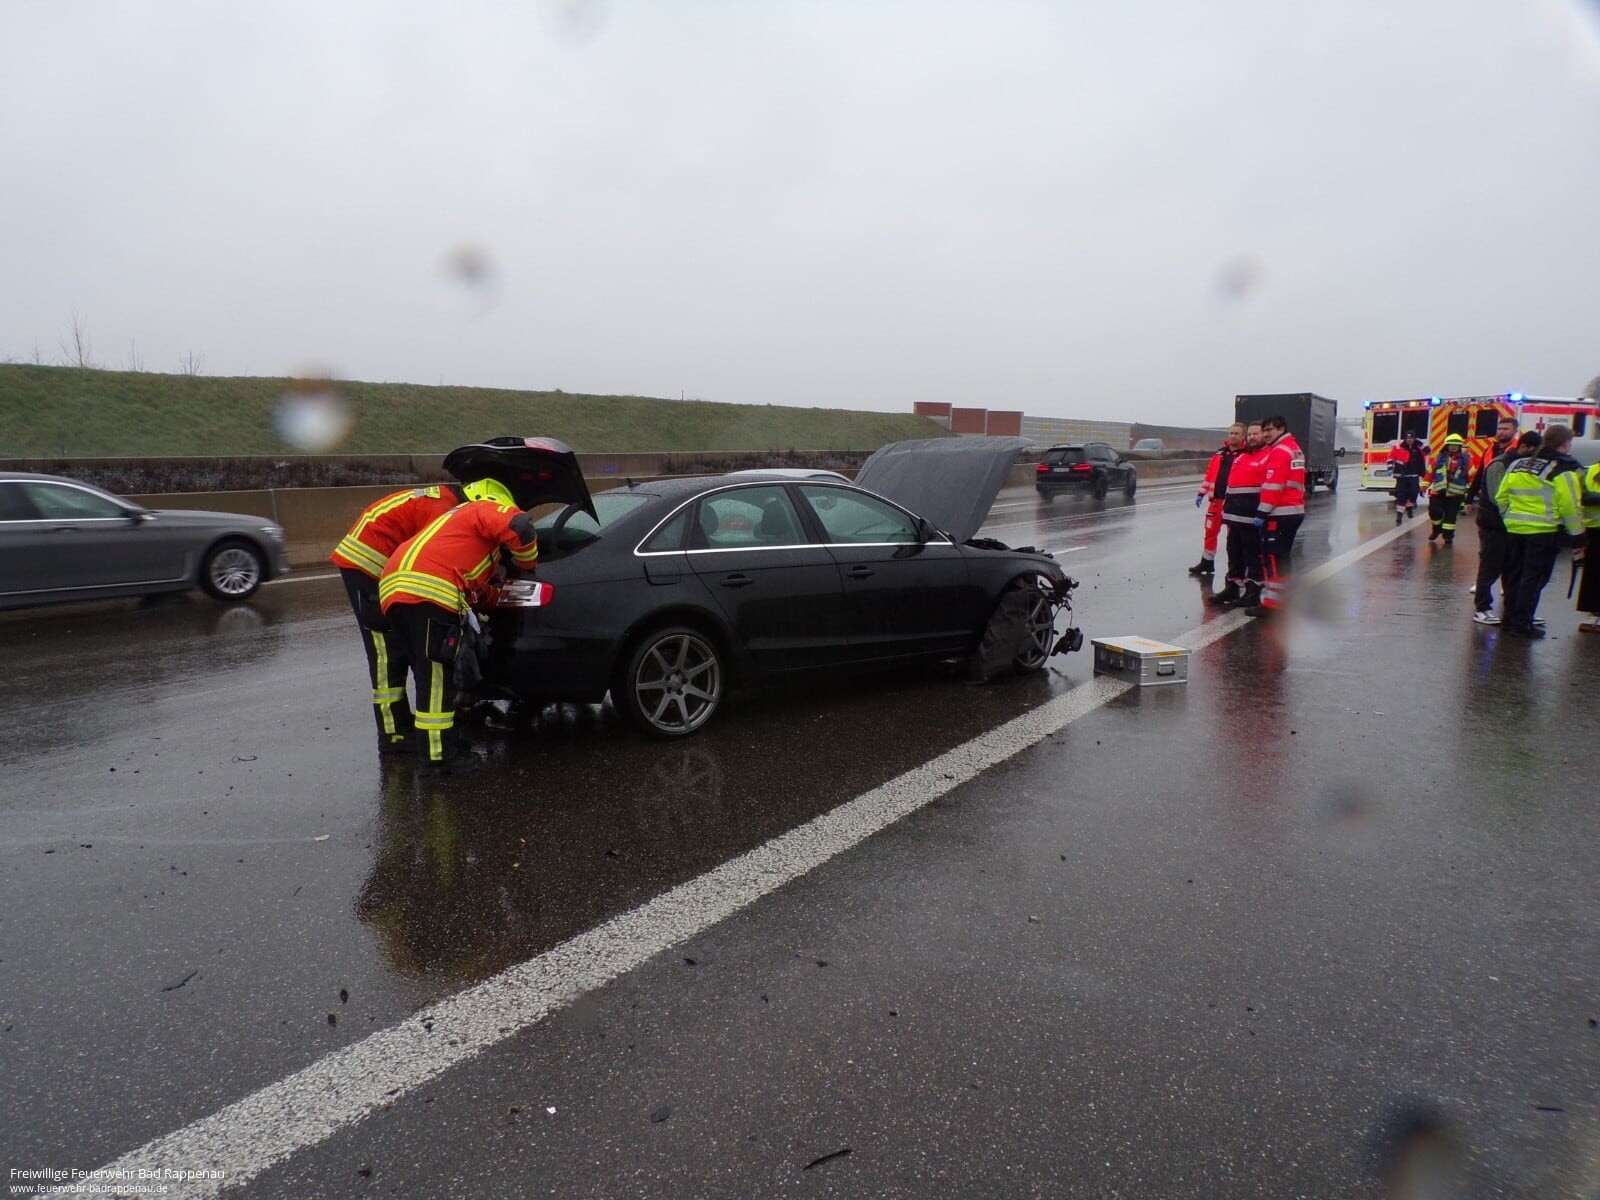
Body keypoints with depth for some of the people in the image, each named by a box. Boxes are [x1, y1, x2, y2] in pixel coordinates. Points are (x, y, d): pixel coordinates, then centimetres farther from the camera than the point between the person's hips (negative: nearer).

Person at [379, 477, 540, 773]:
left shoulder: (459, 517, 37)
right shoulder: (485, 510, 10)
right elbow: (520, 526, -13)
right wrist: (527, 564, 2)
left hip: (397, 590, 10)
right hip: (425, 591, -10)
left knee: (431, 673, 18)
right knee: (436, 674, -8)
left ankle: (443, 744, 26)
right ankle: (438, 756, -5)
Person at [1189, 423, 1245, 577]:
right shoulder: (1220, 454, 12)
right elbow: (1209, 474, 16)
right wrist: (1201, 494, 12)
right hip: (1216, 500, 5)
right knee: (1210, 532, 12)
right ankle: (1206, 563, 25)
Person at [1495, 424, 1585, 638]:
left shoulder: (1517, 464, 9)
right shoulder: (1564, 470, -9)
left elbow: (1501, 497, 10)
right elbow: (1570, 506, -11)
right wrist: (1577, 535, -2)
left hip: (1516, 529, 6)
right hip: (1544, 532, -6)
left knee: (1517, 575, 16)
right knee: (1534, 578, 1)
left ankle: (1510, 619, 21)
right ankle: (1521, 624, 3)